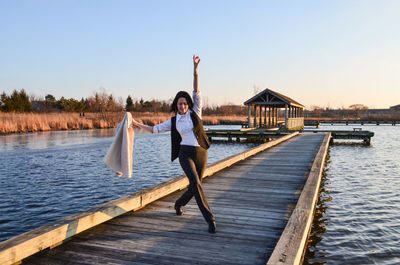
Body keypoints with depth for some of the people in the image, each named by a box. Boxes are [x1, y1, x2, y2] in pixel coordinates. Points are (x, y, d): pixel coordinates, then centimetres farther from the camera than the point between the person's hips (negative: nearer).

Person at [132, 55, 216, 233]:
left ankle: (178, 204, 41)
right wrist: (137, 124, 11)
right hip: (185, 154, -1)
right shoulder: (173, 121, 8)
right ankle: (210, 220, -16)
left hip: (201, 153, 1)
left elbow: (196, 92, -4)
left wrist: (195, 70, -12)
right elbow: (155, 129, 16)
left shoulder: (195, 112, 6)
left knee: (194, 188, 8)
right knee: (196, 184, -20)